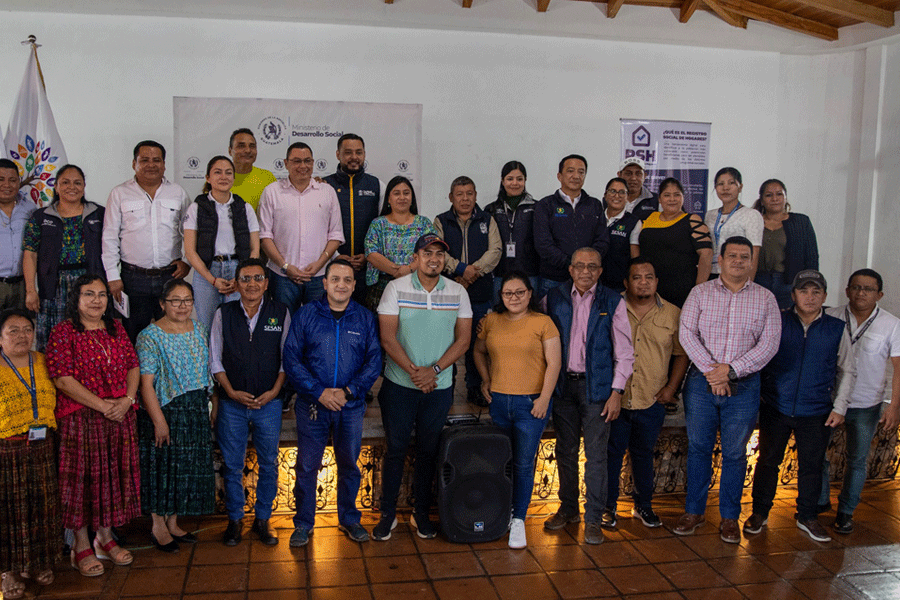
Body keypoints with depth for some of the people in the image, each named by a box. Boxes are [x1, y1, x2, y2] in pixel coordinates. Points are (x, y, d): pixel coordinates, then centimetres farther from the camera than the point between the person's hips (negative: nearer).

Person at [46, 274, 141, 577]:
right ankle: (81, 546, 16)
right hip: (80, 419, -5)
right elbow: (62, 379, -14)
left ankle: (105, 537, 26)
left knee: (113, 474, 11)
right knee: (82, 476, 2)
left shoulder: (115, 328, 11)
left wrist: (128, 399, -9)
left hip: (120, 416, 5)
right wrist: (102, 405, -17)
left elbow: (133, 365, 9)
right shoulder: (63, 332, -6)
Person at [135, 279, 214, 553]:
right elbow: (146, 383, -15)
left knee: (188, 466, 11)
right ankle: (158, 526, 16)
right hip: (165, 410, -6)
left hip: (196, 411, 6)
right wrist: (158, 420, -20)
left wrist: (209, 406, 11)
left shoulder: (199, 330, 9)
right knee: (163, 466, 1)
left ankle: (173, 522, 25)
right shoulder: (150, 336, -11)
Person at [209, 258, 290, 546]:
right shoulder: (223, 314, 1)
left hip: (269, 402, 0)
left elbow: (287, 358, 3)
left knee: (269, 464, 8)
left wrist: (274, 391, -8)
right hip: (232, 403, 0)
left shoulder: (280, 313, 0)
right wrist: (232, 392, -7)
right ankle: (235, 519, 24)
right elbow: (215, 359, 3)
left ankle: (263, 519, 24)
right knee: (232, 465, 8)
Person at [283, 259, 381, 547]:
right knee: (307, 466, 6)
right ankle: (303, 523, 22)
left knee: (349, 464, 13)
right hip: (312, 404, -1)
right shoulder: (305, 315, -1)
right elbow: (291, 359, -5)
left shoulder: (365, 318, 3)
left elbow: (374, 362, -1)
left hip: (351, 406, 1)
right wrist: (320, 392, -15)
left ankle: (349, 519, 30)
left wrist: (348, 391, -13)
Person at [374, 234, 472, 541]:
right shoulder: (396, 288, -4)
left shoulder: (458, 292, 2)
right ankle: (388, 513, 19)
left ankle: (421, 513, 25)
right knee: (395, 449, 5)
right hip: (399, 385, -2)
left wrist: (434, 370, -12)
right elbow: (387, 337, -8)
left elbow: (463, 339, 0)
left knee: (428, 451, 11)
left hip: (439, 386, 2)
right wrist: (414, 371, -16)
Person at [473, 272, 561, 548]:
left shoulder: (543, 323, -4)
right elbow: (478, 351, 21)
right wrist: (485, 379, 9)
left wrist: (544, 398, -11)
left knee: (524, 463, -1)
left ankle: (519, 520, 8)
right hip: (498, 401, 4)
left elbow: (554, 363, -6)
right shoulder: (491, 321, 6)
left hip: (531, 403, -4)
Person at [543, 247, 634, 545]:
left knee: (596, 455, -1)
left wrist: (616, 392, -7)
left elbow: (624, 352, -1)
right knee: (565, 451, 12)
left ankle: (593, 518, 10)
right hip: (562, 385, 3)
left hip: (597, 387, -2)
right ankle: (568, 508, 27)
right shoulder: (554, 298, 4)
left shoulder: (612, 302, -2)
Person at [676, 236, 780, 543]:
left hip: (744, 385, 0)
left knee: (735, 453, 7)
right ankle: (694, 511, 22)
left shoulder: (765, 298, 4)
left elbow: (770, 343, -4)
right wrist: (710, 370, -14)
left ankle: (730, 517, 20)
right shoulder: (700, 292, 4)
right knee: (698, 448, 8)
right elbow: (686, 333, -4)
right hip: (701, 382, 0)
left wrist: (731, 370, -14)